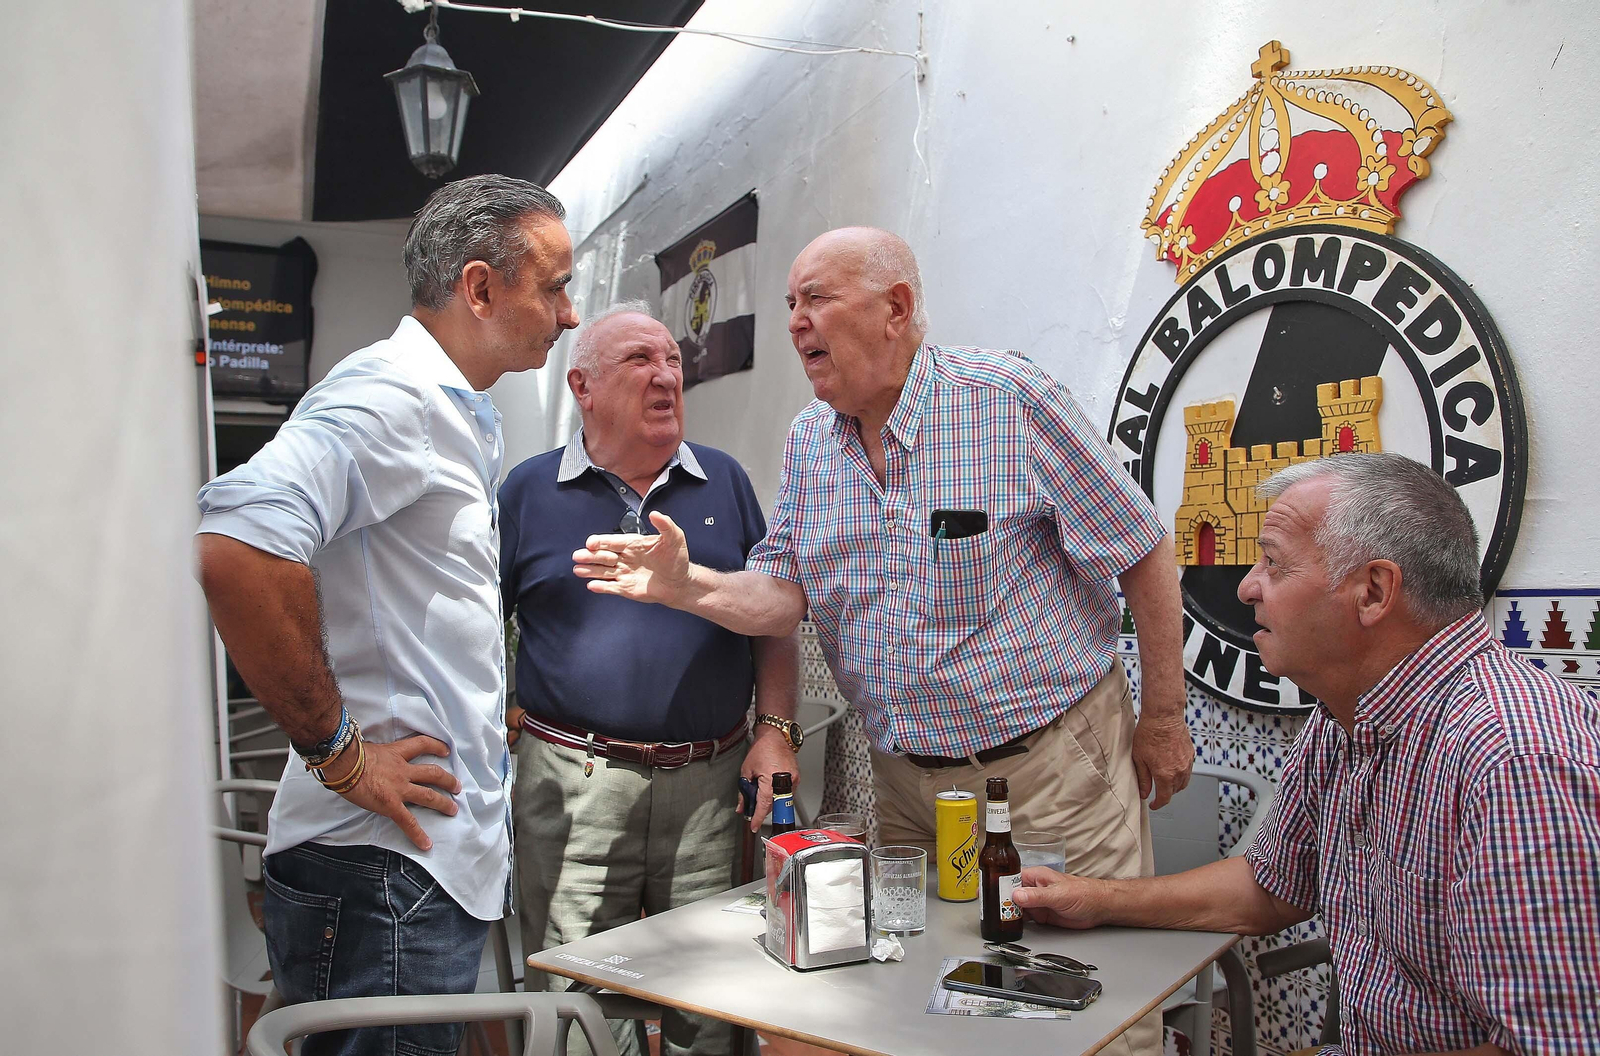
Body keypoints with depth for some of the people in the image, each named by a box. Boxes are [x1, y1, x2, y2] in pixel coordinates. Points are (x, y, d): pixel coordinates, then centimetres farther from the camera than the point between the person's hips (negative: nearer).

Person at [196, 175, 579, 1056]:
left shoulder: (459, 419, 18)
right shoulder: (391, 394, -15)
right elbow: (237, 548, -30)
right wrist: (336, 749, -22)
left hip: (448, 866, 9)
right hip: (384, 872, -9)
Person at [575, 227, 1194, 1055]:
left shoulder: (1011, 398, -13)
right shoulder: (809, 439, 4)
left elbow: (1143, 553, -8)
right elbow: (782, 597, 2)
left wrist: (1163, 719, -4)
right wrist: (686, 586, -18)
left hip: (1054, 767, -4)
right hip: (906, 781, 5)